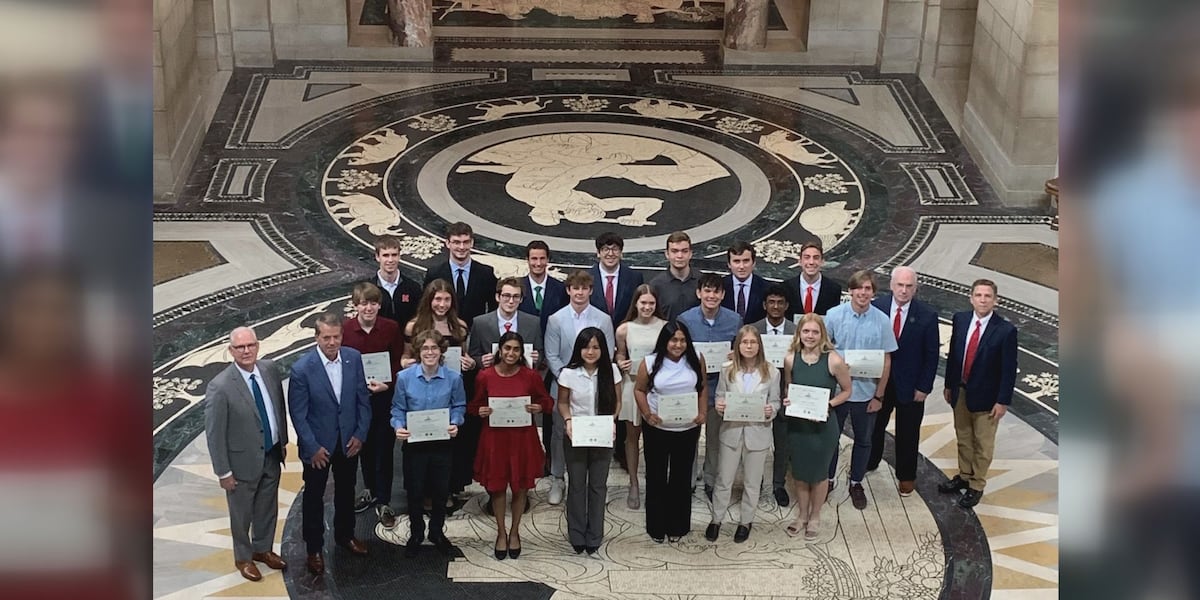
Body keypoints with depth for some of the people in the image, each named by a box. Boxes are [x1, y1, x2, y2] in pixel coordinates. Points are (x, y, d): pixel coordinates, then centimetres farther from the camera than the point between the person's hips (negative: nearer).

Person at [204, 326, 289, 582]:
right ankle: (243, 557, 41)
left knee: (268, 508, 24)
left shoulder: (270, 369, -9)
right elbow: (214, 434, -18)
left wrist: (283, 441, 12)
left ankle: (263, 548, 48)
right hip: (243, 461, -5)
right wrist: (224, 472, -14)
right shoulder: (220, 387, -26)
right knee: (242, 513, 17)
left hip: (271, 455, 5)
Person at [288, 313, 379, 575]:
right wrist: (313, 447, -15)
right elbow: (298, 413, -16)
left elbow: (363, 399, -2)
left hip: (349, 441, 4)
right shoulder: (301, 369, -22)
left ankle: (345, 535, 44)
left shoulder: (354, 358, -11)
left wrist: (360, 435, -5)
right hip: (318, 445, -4)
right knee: (314, 497, 13)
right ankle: (314, 548, 30)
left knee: (346, 492, 22)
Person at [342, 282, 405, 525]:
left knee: (384, 448, 3)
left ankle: (382, 502, 14)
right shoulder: (344, 329, -8)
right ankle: (370, 490, 37)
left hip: (384, 396, -1)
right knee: (364, 446, 17)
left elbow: (398, 362, -2)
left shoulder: (391, 328, -8)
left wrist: (387, 383, -18)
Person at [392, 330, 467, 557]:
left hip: (442, 442, 1)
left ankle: (437, 532, 35)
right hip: (414, 442, -1)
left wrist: (455, 424, -15)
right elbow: (398, 409, -1)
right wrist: (398, 427, -18)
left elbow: (459, 406, 3)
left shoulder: (453, 378, -9)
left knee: (441, 491, 13)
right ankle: (416, 534, 30)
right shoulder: (404, 377, -11)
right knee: (415, 492, 9)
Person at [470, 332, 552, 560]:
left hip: (523, 438, 0)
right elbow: (474, 404, 7)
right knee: (497, 486, 8)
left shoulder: (531, 376, -5)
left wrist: (538, 408, -15)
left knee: (520, 487, 10)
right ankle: (501, 533, 26)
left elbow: (547, 401, 6)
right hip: (495, 438, 0)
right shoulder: (485, 376, -5)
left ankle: (515, 532, 29)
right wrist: (480, 411, -14)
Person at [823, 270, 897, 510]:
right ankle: (827, 479, 32)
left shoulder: (882, 321, -10)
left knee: (863, 440, 15)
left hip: (866, 392, 1)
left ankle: (856, 483, 33)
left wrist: (879, 396, -3)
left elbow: (886, 361, -3)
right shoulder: (834, 315, -10)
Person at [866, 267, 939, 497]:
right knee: (874, 425, 21)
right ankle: (869, 463, 44)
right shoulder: (876, 306, -10)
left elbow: (931, 355, -8)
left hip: (910, 386, -2)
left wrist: (924, 387, -9)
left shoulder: (927, 316, -14)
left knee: (907, 434, 13)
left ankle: (906, 476, 31)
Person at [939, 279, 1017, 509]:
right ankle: (964, 476, 40)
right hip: (960, 392, 4)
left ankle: (977, 486, 27)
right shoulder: (960, 319, -5)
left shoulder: (1005, 330, -18)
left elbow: (1009, 369, -13)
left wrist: (1003, 401, -13)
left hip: (985, 397, -4)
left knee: (982, 444, 11)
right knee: (963, 438, 21)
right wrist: (949, 385, 9)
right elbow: (953, 354, 5)